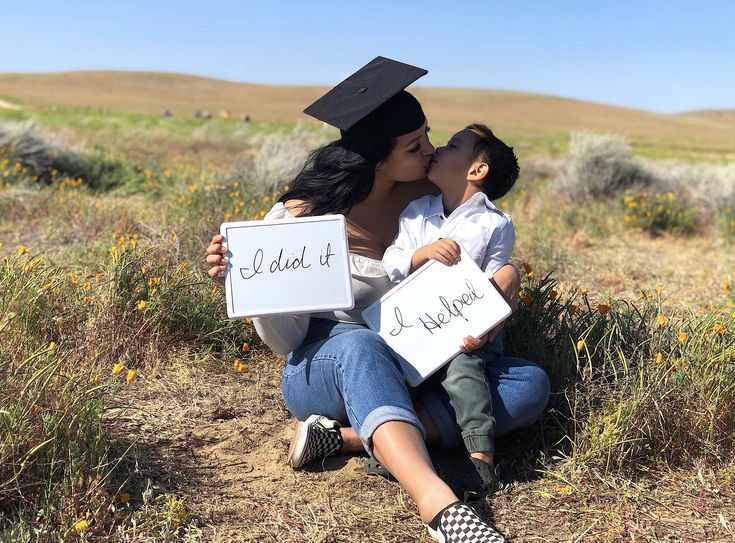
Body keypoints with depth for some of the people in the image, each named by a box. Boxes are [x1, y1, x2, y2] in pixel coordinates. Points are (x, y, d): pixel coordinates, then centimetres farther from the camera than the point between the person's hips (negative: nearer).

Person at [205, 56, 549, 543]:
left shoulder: (428, 193, -4)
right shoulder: (302, 218, -13)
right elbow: (287, 339, -11)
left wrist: (506, 278, -18)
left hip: (410, 376, 4)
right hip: (322, 370, -4)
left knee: (531, 384, -21)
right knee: (362, 346, -40)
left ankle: (342, 437, -29)